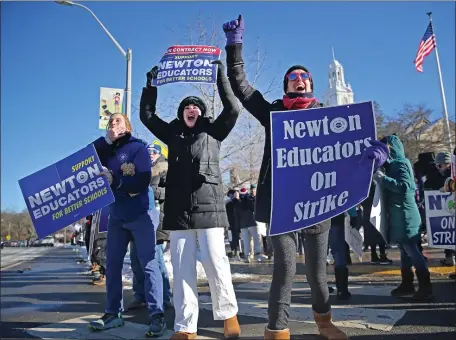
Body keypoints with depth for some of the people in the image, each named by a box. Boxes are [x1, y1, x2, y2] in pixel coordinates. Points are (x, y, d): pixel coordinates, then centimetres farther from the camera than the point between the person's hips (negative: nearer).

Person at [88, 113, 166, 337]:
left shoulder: (138, 147, -3)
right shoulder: (107, 150, 12)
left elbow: (142, 182, -13)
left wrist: (114, 181, -22)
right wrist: (106, 139, -11)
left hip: (140, 215, -5)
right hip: (116, 216, 6)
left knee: (148, 264, -5)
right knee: (112, 265, 8)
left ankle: (156, 316, -2)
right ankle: (113, 313, 19)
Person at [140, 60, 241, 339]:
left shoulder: (213, 131, 12)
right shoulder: (173, 134, 19)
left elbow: (233, 109, 1)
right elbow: (147, 115, 22)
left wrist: (220, 75, 3)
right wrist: (151, 84, 18)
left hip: (209, 207, -3)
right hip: (179, 210, 3)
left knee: (215, 262, -7)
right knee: (182, 269, 1)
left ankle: (228, 314, 12)